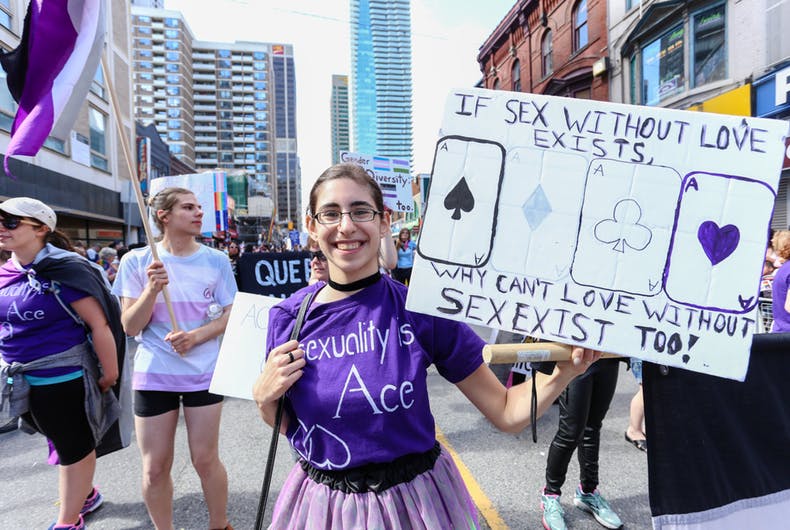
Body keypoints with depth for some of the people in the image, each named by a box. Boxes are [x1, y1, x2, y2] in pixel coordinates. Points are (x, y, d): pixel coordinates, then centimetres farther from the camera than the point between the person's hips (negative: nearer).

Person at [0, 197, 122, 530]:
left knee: (74, 447, 11)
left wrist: (109, 375, -18)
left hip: (62, 377, -8)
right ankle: (85, 495, 47)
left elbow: (99, 323, -21)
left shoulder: (63, 270, -20)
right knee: (61, 441, 24)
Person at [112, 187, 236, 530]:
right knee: (154, 469, 9)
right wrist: (152, 289, -20)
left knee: (205, 460, 8)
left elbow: (228, 317, 1)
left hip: (204, 372, 0)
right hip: (153, 374, 0)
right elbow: (130, 327, -4)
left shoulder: (216, 260, -2)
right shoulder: (137, 261, -3)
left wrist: (196, 336, -16)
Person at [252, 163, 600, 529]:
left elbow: (507, 412, -12)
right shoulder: (287, 317, -11)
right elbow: (288, 427, 5)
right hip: (321, 498, 2)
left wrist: (563, 373, -27)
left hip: (412, 500, -1)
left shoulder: (422, 309, -17)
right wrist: (264, 398, -15)